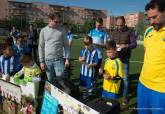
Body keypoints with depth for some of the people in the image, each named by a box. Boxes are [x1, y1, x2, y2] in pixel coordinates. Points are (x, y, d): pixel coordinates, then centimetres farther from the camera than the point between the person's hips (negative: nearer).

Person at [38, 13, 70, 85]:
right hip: (47, 60, 1)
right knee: (50, 81, 12)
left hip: (59, 59, -1)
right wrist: (41, 61, 1)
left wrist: (67, 58, -3)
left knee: (60, 78, -5)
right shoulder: (43, 31, 2)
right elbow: (41, 47, 4)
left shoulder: (62, 30, 0)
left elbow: (66, 45, 3)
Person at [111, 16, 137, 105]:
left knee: (125, 78, 2)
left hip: (125, 58, -4)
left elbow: (134, 44, -8)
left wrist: (126, 45, -26)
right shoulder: (114, 32, 6)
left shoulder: (130, 31, -5)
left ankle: (125, 96, 15)